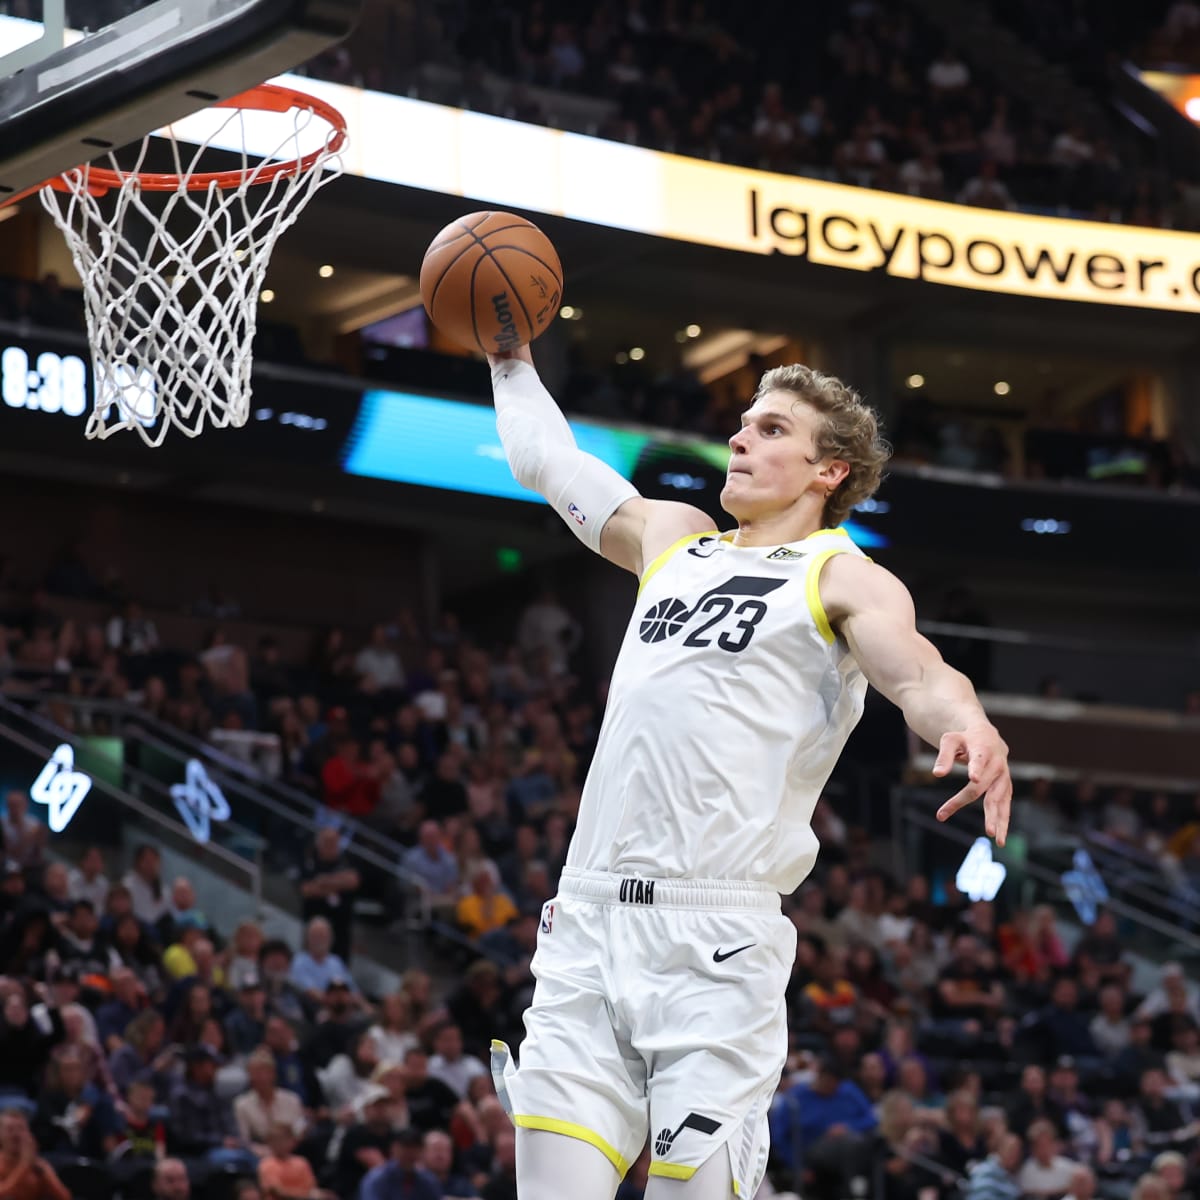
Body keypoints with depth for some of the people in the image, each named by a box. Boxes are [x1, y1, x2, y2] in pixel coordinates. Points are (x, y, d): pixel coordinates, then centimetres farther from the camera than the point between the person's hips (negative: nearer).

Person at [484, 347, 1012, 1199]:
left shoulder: (846, 578, 4)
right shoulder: (673, 538, 23)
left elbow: (918, 674, -16)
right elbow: (545, 459, 37)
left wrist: (970, 728, -36)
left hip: (714, 932, -5)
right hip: (589, 914, 5)